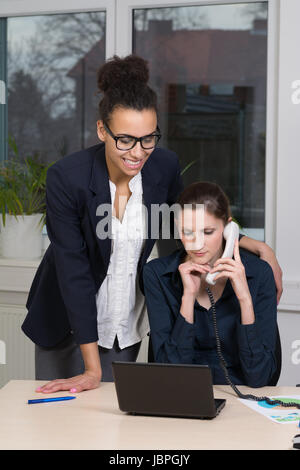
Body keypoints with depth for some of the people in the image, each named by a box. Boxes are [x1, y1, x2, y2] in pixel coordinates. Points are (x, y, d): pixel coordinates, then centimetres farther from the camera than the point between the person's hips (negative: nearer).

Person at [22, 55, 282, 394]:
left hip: (127, 323, 3)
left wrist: (257, 247, -6)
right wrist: (92, 369, -25)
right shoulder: (66, 178, -25)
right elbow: (73, 270, -25)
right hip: (67, 321, -2)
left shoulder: (165, 167, -14)